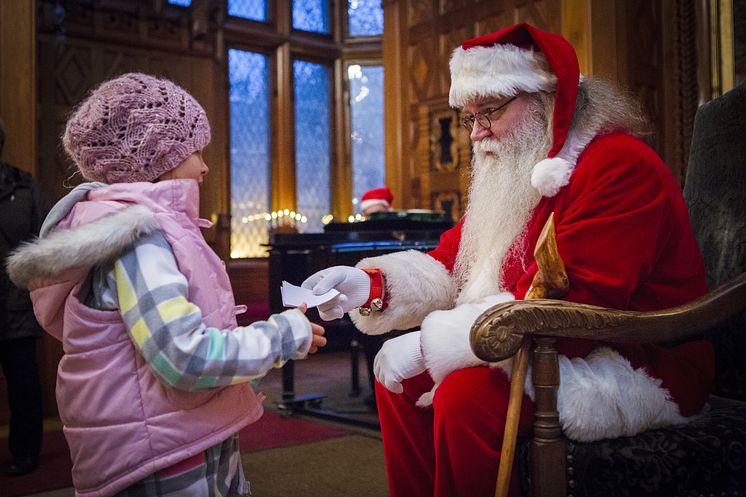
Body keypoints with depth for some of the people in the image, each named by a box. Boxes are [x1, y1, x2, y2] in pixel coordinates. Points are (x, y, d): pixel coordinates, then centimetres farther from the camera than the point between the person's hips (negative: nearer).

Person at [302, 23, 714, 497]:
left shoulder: (619, 166, -18)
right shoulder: (510, 176, 11)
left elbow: (566, 307, -28)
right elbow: (450, 265, 5)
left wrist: (429, 342, -27)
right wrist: (371, 284, -14)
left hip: (641, 367, -8)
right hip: (547, 353, 9)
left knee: (466, 394, -28)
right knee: (399, 373, 2)